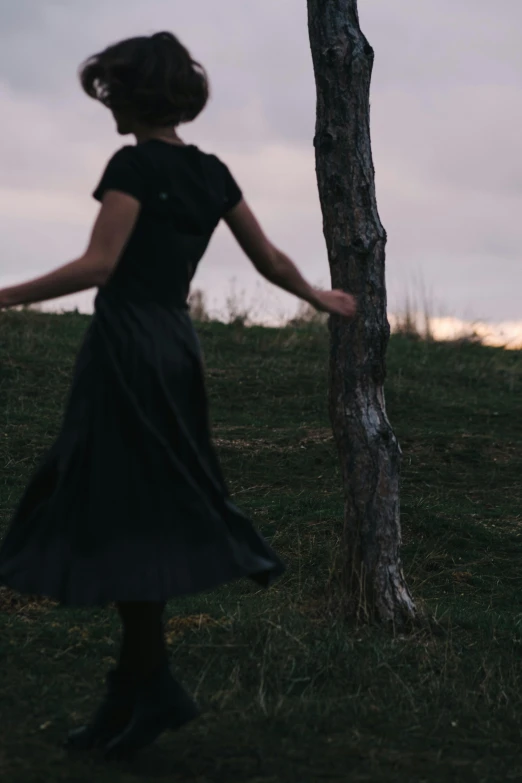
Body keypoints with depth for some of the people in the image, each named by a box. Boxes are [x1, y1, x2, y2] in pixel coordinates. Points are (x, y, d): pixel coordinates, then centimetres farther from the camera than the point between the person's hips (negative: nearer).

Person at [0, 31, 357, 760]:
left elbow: (98, 265, -19)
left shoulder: (134, 165, -10)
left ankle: (153, 686, -2)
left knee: (125, 518, -3)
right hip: (177, 346, 8)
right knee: (156, 510, 10)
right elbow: (270, 260, 18)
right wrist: (321, 298, 35)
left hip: (127, 348, -8)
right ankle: (131, 695, 14)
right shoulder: (212, 173, 12)